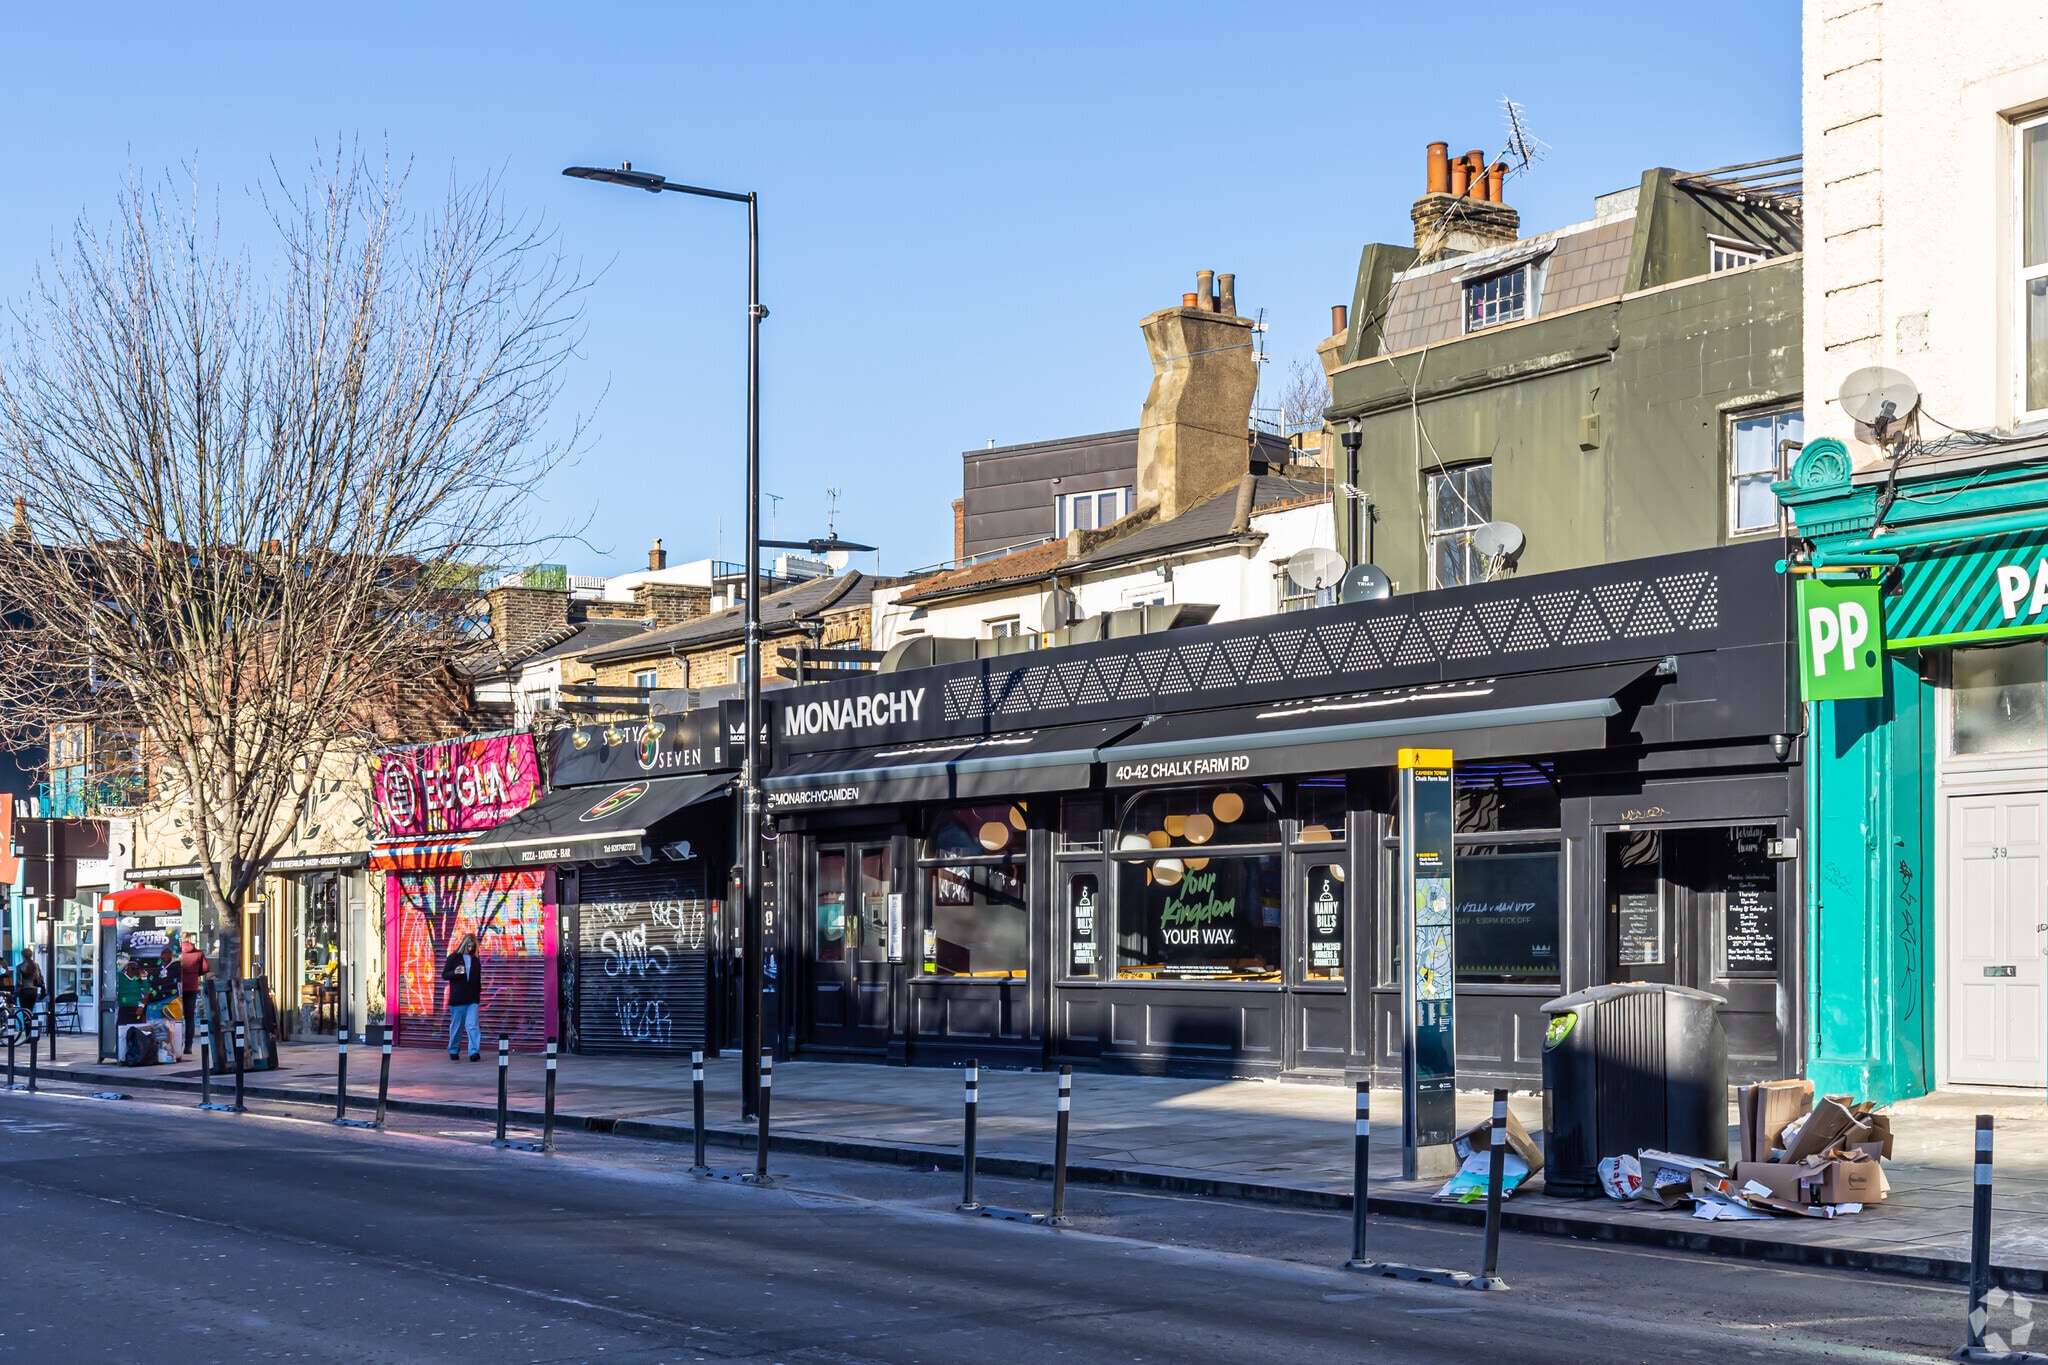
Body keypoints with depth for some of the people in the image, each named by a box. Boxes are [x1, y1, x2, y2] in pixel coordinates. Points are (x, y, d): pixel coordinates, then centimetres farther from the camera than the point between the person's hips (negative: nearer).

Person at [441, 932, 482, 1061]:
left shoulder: (476, 960, 11)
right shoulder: (454, 957, 0)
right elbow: (444, 975, -1)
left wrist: (479, 992, 13)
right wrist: (454, 973, -20)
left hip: (472, 998, 2)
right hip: (457, 998, -2)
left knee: (472, 1025, -10)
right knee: (456, 1025, 6)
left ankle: (474, 1052, -17)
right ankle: (453, 1051, 21)